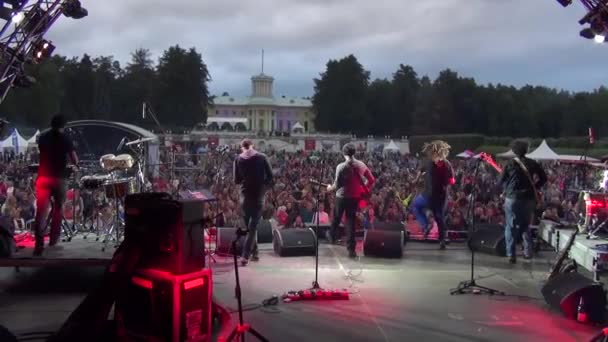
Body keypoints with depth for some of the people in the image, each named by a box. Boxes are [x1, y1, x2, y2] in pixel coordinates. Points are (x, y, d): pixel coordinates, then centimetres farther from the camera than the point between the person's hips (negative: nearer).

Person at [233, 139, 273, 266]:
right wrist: (264, 187, 9)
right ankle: (245, 256, -12)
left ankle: (255, 253, 21)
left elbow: (236, 180, 2)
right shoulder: (262, 157, -3)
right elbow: (270, 176, -5)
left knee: (249, 226, 16)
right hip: (258, 195, -1)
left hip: (245, 195, 2)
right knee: (253, 226, -1)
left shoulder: (238, 159, -1)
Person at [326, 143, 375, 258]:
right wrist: (365, 190, 13)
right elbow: (372, 180, 2)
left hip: (342, 196, -3)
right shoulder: (361, 165, -2)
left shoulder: (341, 166, -15)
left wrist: (330, 188, 5)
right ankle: (351, 249, 4)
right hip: (355, 196, 3)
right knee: (351, 221, 9)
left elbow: (337, 185, -15)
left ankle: (332, 236, 44)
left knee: (336, 218, 21)